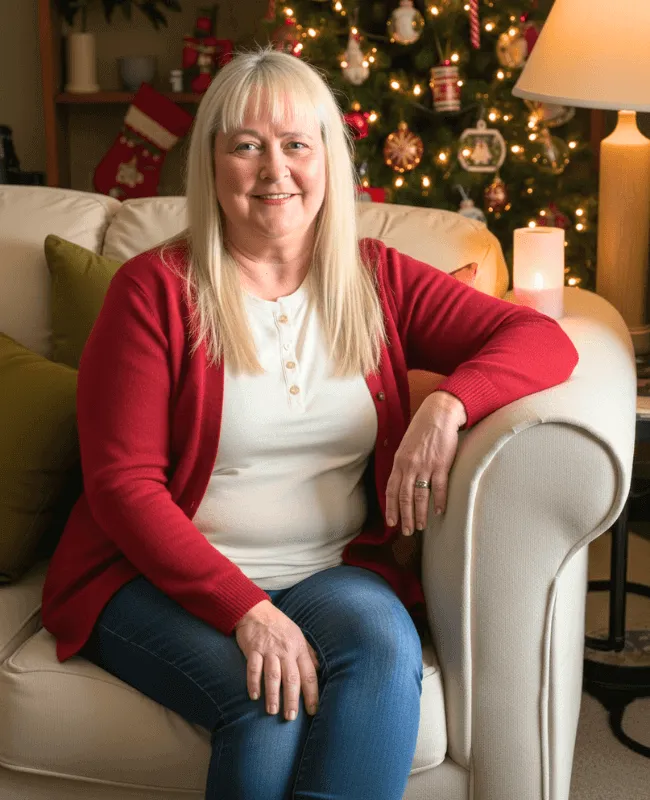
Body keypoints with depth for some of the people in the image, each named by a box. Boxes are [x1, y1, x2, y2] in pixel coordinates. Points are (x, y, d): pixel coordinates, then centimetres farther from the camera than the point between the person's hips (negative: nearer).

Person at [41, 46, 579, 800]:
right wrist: (245, 609, -20)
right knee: (272, 707, -31)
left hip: (333, 570, 3)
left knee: (384, 649, -30)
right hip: (166, 577, -2)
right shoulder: (154, 288, -3)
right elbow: (122, 482, -8)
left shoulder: (377, 279, 7)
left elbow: (545, 340, 2)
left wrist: (449, 403, -21)